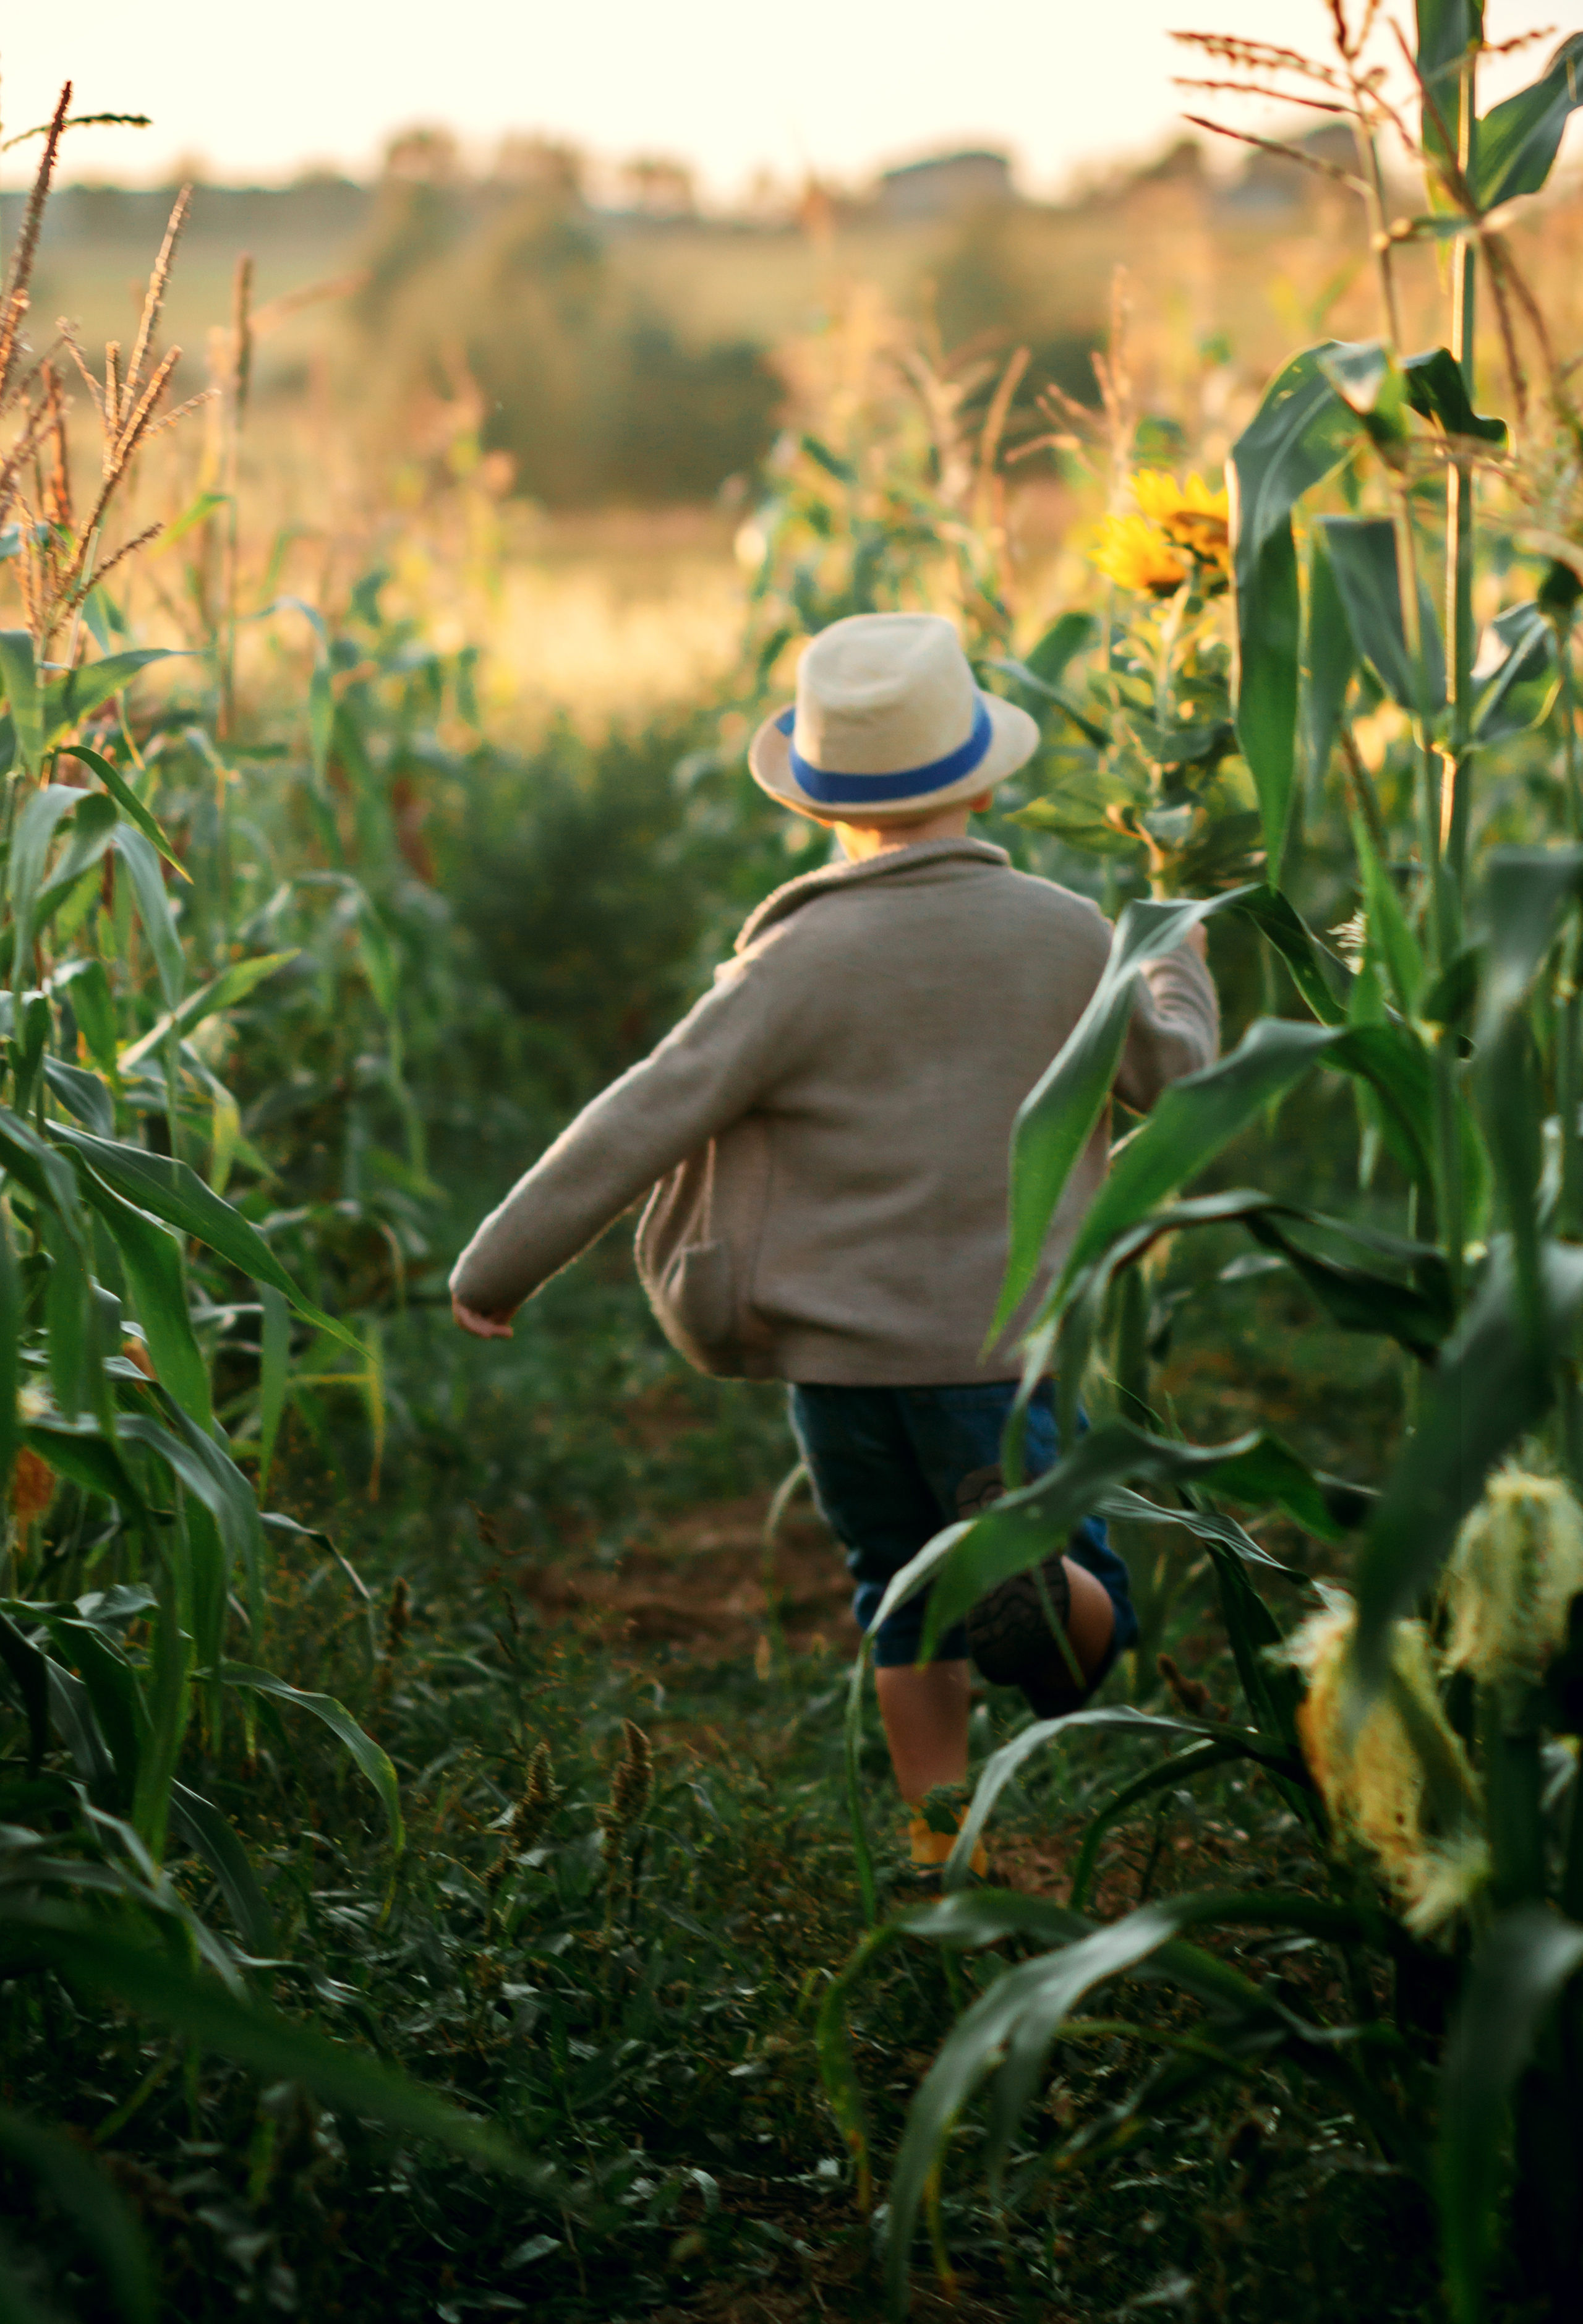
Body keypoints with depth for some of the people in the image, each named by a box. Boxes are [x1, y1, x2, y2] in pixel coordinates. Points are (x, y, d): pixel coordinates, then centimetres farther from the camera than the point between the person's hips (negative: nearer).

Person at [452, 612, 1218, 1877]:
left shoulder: (804, 961, -11)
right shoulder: (1067, 935, -4)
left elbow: (646, 1120, -14)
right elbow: (1171, 1080, 13)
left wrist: (499, 1262, -5)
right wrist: (1179, 970, 35)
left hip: (841, 1356, 0)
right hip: (1000, 1348, 0)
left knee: (906, 1606, 19)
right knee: (1092, 1611, 9)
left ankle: (950, 1867, 15)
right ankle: (1024, 1582, -27)